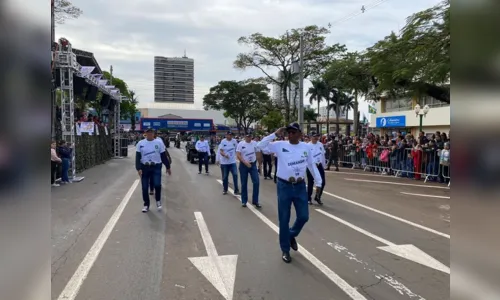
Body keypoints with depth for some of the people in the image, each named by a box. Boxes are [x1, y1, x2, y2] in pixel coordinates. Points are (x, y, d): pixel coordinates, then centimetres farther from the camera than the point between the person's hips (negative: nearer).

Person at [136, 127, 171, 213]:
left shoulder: (159, 143, 0)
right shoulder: (140, 143, 2)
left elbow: (163, 156, 4)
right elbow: (138, 157, 1)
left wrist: (168, 167, 5)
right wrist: (138, 168, -10)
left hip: (156, 167, -2)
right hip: (144, 167, 2)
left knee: (157, 184, -15)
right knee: (144, 187, 6)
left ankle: (158, 200, 14)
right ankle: (146, 205, 24)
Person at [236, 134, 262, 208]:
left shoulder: (255, 143, 2)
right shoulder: (241, 144, -7)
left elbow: (258, 154, 11)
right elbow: (238, 155, -13)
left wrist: (260, 164, 13)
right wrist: (245, 162, -24)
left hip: (253, 164, 2)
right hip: (243, 165, -2)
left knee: (256, 182, -7)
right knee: (244, 183, 6)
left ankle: (255, 201, 4)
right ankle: (244, 201, 18)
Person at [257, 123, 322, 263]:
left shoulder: (306, 147, 1)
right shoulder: (280, 145, -6)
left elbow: (312, 165, 11)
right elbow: (260, 145, -11)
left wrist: (318, 182, 11)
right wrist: (275, 134, -16)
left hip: (300, 186, 3)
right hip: (284, 186, -2)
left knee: (304, 216, 7)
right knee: (284, 219, 5)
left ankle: (291, 236, 38)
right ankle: (285, 250, 21)